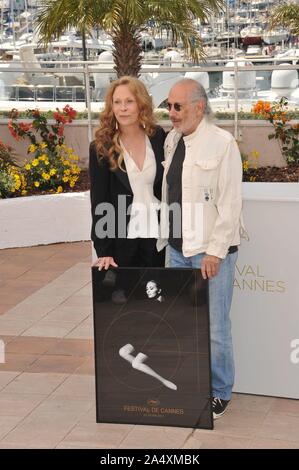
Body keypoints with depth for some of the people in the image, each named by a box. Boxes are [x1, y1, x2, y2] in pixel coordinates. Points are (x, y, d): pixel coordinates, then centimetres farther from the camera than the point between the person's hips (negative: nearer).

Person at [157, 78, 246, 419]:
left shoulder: (222, 144, -10)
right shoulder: (172, 141, 10)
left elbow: (229, 204, -13)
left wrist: (215, 252, -15)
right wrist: (165, 238, 11)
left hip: (211, 250, -6)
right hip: (177, 247, 7)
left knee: (214, 326, 0)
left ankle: (219, 393, 16)